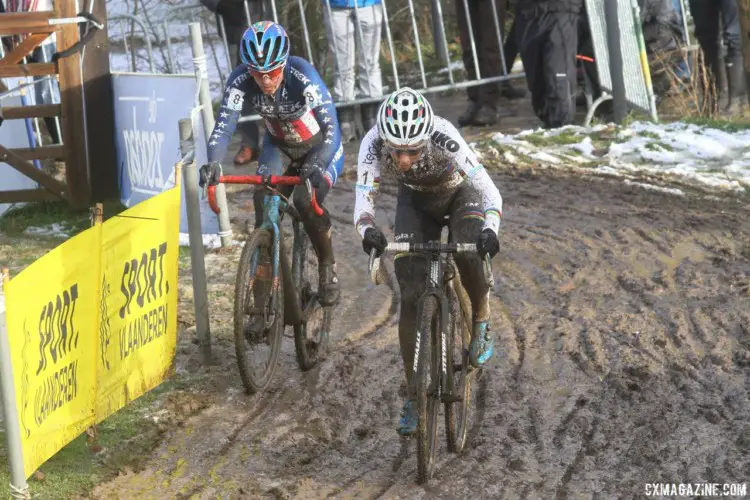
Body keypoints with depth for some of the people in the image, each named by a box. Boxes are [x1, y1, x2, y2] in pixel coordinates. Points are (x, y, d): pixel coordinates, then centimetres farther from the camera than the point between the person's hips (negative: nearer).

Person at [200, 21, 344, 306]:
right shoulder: (240, 81, -27)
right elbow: (223, 125, -29)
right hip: (278, 146, 3)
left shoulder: (303, 77, -36)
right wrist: (212, 163, -48)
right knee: (263, 198, -22)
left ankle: (328, 270, 0)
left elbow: (332, 130, -40)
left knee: (307, 202, -24)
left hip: (319, 147, -3)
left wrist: (317, 166, -57)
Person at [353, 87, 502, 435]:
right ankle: (413, 396, 3)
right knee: (411, 297, -8)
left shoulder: (444, 138, -40)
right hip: (416, 200, 2)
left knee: (467, 253, -34)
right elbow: (363, 199, -32)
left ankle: (481, 321, -3)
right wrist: (368, 231, -54)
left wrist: (489, 230, -58)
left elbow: (489, 191, -39)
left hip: (460, 193, -2)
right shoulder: (374, 144, -33)